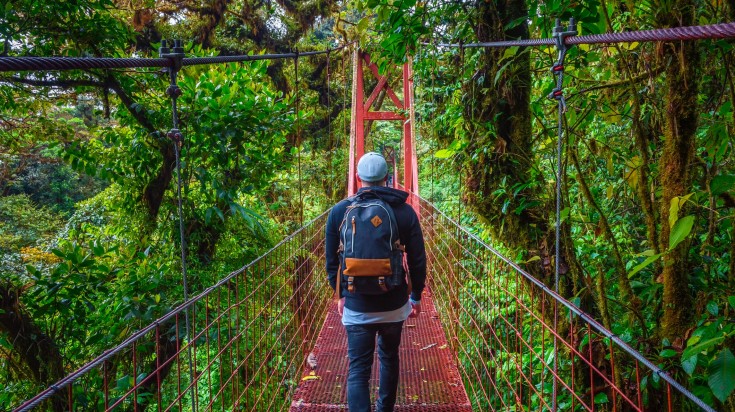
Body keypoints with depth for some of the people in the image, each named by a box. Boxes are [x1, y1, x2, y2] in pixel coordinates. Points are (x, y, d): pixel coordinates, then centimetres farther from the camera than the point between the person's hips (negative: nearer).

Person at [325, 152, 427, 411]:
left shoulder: (339, 211, -6)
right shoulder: (404, 211, -6)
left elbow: (332, 261, 1)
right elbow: (417, 260, -2)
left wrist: (341, 294, 15)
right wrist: (416, 296, 11)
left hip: (356, 307, -1)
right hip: (394, 304, 2)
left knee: (358, 369, 4)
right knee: (389, 358, 23)